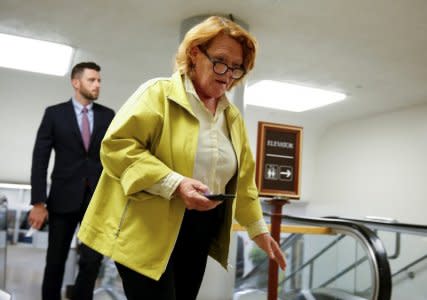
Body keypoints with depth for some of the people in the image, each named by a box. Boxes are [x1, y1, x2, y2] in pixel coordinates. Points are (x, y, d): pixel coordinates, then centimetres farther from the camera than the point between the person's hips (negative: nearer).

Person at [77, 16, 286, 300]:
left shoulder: (233, 116, 13)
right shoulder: (159, 93, -7)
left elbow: (243, 178, 19)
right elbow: (116, 145, -16)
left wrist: (258, 228, 19)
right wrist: (174, 184, -24)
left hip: (201, 233, 6)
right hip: (150, 230, -6)